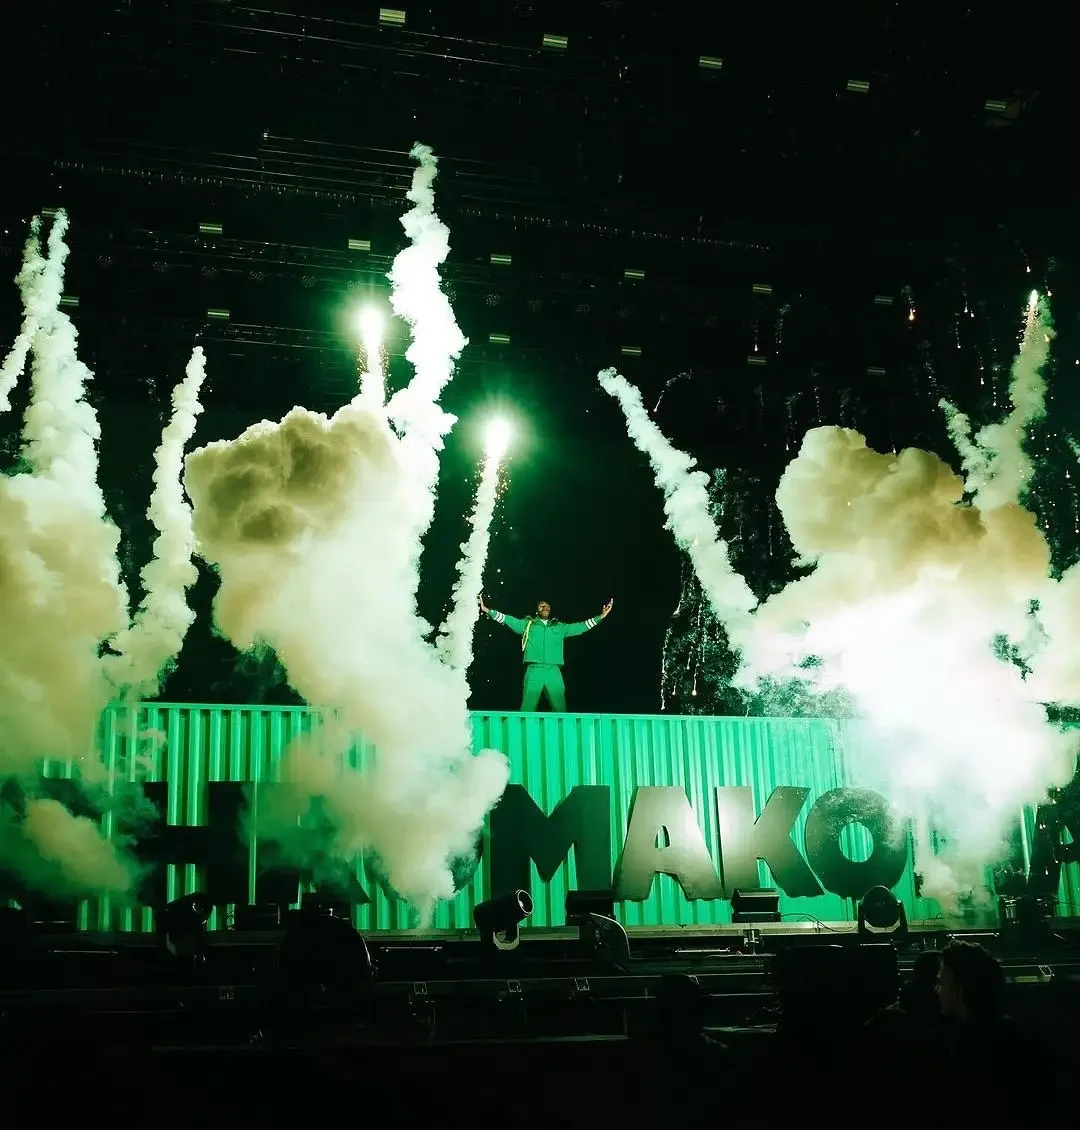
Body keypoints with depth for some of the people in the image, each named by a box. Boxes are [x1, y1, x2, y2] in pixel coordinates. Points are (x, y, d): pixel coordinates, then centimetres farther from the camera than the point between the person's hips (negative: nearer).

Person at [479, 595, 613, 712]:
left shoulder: (559, 627, 21)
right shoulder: (527, 624, 17)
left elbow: (580, 626, 19)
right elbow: (508, 620, 10)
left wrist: (600, 617, 14)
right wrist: (488, 611, 0)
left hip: (553, 672, 2)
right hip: (534, 671, -2)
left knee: (560, 709, -4)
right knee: (527, 708, -8)